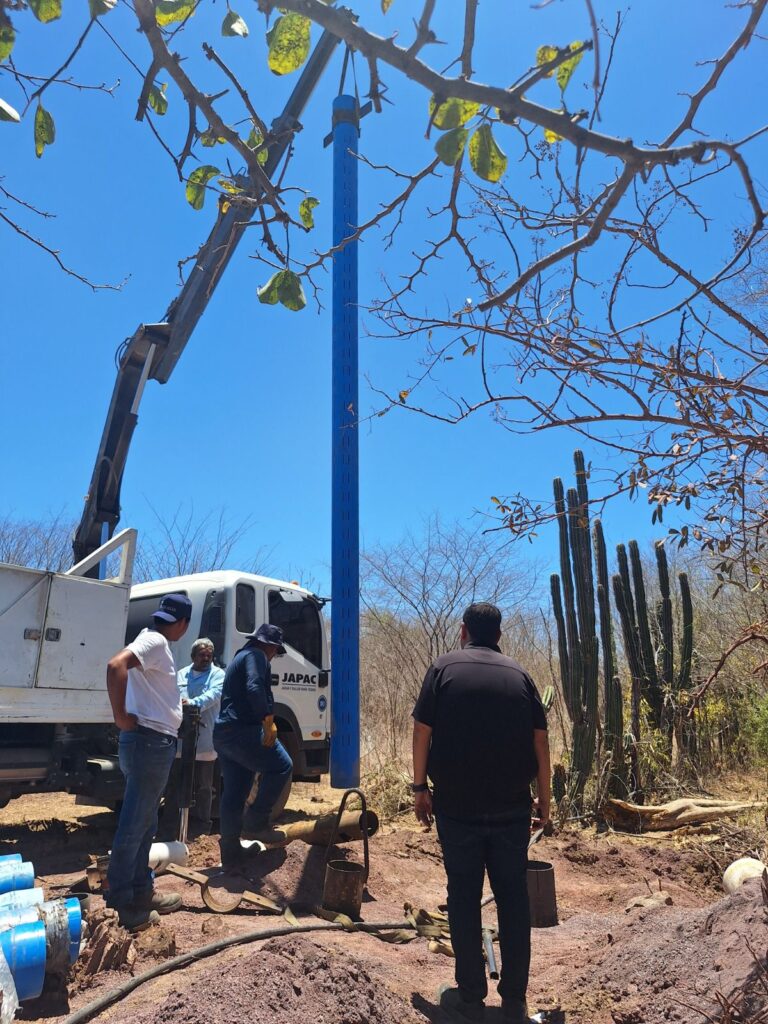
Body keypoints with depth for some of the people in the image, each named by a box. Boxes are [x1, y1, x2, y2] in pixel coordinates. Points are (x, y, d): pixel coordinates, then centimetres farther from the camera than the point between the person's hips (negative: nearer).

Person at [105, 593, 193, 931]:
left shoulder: (156, 643, 15)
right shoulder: (154, 641, -15)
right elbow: (116, 665, -32)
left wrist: (179, 704, 39)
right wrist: (121, 717, -25)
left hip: (154, 742, 10)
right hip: (150, 741, -10)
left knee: (144, 824, 17)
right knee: (132, 826, -3)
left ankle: (141, 892, 28)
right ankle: (119, 905, 5)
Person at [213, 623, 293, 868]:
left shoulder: (239, 657, 27)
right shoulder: (256, 656, -4)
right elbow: (255, 688, -22)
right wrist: (268, 720, -24)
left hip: (223, 733, 10)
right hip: (243, 731, -10)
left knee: (233, 794, 11)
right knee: (281, 767, 3)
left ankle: (230, 851, 15)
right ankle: (259, 821, 2)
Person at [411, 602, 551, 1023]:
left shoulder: (444, 668, -1)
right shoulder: (518, 674, 4)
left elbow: (422, 732, -5)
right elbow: (540, 741, 3)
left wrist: (420, 788, 4)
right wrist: (544, 799, 11)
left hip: (457, 805, -2)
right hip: (512, 806, 2)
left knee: (464, 897, 9)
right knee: (513, 897, 11)